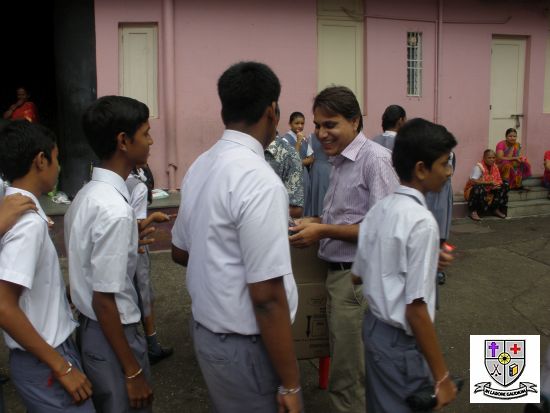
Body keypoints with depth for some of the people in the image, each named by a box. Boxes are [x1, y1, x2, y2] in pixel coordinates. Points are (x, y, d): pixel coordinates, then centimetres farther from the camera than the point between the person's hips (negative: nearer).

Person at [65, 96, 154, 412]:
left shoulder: (88, 193, 2)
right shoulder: (115, 209, -26)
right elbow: (104, 300, -24)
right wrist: (133, 371, -18)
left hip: (91, 327, 9)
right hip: (112, 335, -9)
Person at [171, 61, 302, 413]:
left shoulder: (200, 166, 1)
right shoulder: (259, 180, -24)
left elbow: (181, 252, 13)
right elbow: (267, 298, -25)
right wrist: (290, 384, -16)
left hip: (205, 329, 8)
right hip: (246, 347, -8)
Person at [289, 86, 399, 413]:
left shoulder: (375, 159, -16)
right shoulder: (340, 161, 12)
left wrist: (324, 231, -18)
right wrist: (316, 223, 4)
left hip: (358, 278, -8)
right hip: (339, 273, 8)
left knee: (349, 377, 5)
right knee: (344, 363, 21)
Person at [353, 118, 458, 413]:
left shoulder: (378, 210, 1)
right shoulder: (422, 222, -23)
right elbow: (416, 308, -24)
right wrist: (442, 376, -15)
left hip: (373, 326, 8)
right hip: (401, 341, -7)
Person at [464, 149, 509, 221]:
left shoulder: (495, 167, 2)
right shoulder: (479, 167, -19)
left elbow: (499, 180, 9)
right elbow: (472, 181, -31)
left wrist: (497, 185, -17)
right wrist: (489, 182, -32)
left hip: (489, 191, 7)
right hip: (475, 190, -7)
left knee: (504, 186, -8)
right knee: (479, 188, -38)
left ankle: (496, 209, 7)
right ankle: (473, 212, -24)